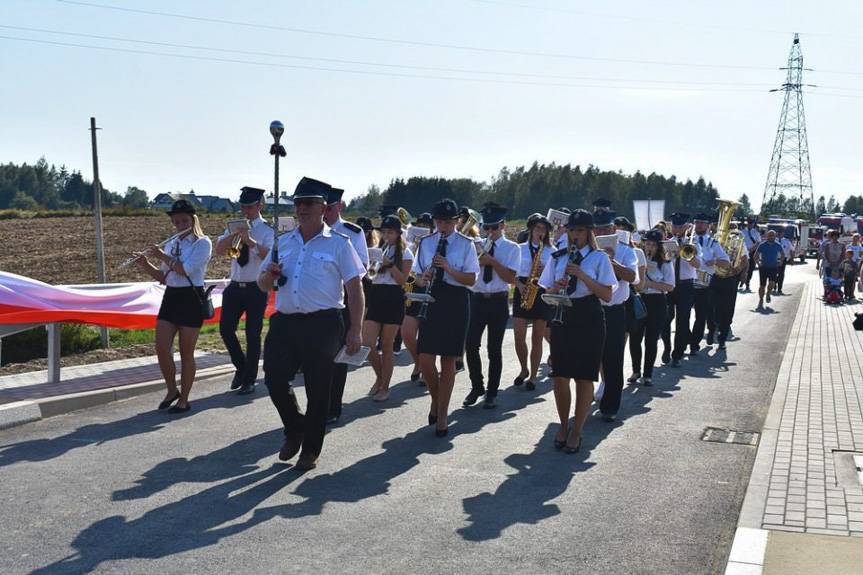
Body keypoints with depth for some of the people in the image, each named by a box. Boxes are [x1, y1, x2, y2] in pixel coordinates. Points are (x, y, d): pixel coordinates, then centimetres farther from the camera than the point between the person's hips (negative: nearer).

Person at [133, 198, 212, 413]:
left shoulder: (202, 243, -7)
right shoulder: (170, 244, 13)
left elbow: (186, 270, -20)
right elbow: (163, 277, 16)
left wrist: (163, 256, -13)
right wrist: (145, 265, 2)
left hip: (191, 299, -6)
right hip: (170, 297, 6)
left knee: (186, 353, 1)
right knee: (161, 349, -2)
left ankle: (184, 399, 13)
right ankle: (171, 390, 20)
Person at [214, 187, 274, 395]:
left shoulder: (266, 230, -5)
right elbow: (219, 250, -1)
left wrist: (250, 241, -29)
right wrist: (235, 234, -14)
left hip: (256, 288, -4)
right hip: (235, 287, 4)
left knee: (253, 334, 2)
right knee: (226, 329, 0)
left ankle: (249, 380, 14)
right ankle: (241, 367, 23)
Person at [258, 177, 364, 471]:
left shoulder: (338, 244, 0)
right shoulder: (282, 243, 14)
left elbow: (355, 289, -4)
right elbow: (262, 285, 19)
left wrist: (355, 331, -11)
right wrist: (268, 275, -6)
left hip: (323, 325, -4)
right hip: (284, 322, 4)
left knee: (317, 389, 3)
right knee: (274, 379, -1)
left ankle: (311, 450, 19)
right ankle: (295, 429, 26)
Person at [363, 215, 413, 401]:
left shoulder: (405, 253, 1)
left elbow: (402, 279, -7)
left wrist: (390, 264, -18)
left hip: (393, 299, -3)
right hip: (375, 296, 3)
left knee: (386, 347, 3)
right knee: (367, 345, -5)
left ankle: (384, 387, 15)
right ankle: (379, 377, 20)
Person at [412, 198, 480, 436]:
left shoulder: (466, 244, -1)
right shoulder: (425, 243, 8)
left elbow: (471, 279, -7)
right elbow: (418, 276, 10)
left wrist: (448, 269, -21)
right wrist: (423, 279, -14)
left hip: (455, 302, -2)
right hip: (431, 301, 2)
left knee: (448, 360, 4)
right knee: (425, 359, -5)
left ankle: (441, 416, 15)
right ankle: (436, 399, 25)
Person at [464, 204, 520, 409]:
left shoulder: (512, 248, 1)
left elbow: (511, 278, -9)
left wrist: (492, 261, -17)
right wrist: (478, 260, -13)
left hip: (498, 302, -2)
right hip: (476, 299, 2)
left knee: (494, 349, 4)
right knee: (471, 345, -3)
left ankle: (491, 392, 17)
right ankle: (477, 387, 17)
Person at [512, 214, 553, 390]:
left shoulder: (550, 251, 7)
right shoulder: (520, 248, 8)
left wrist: (545, 273, -13)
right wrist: (520, 285, -12)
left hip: (542, 293, 0)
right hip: (522, 292, 0)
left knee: (537, 339, 1)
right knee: (519, 337, -6)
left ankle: (533, 376, 10)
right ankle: (524, 369, 17)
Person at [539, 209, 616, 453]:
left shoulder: (599, 258, -2)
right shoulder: (557, 257, 9)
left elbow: (607, 295, -9)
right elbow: (546, 291, 10)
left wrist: (582, 276, -19)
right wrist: (555, 288, -12)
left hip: (589, 321, -3)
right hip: (562, 319, 3)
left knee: (584, 377, 1)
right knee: (560, 376, 3)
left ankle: (576, 432, 13)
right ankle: (564, 425, 22)